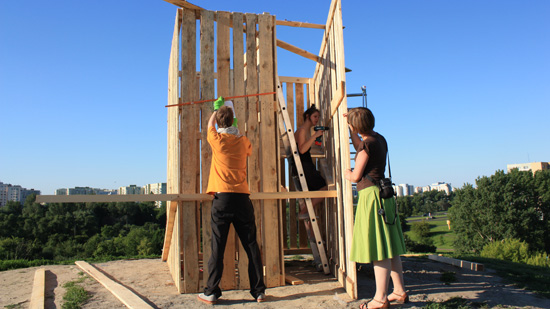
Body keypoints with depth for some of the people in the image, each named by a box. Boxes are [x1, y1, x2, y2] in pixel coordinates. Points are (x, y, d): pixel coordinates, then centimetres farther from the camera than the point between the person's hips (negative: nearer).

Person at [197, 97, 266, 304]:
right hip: (242, 198, 2)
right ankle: (259, 291, 13)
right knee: (251, 246, 7)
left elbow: (210, 125, 24)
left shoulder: (217, 139, 1)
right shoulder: (243, 141, 7)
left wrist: (217, 108, 43)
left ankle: (211, 292, 10)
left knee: (217, 247, 3)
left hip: (222, 197, -2)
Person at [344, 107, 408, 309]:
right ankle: (400, 292, 22)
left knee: (378, 249, -5)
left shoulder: (368, 143, -14)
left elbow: (356, 176, -11)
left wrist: (347, 174, 11)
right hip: (383, 194, 9)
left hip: (371, 195, -9)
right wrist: (351, 129, 35)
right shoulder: (379, 138, 12)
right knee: (388, 247, 14)